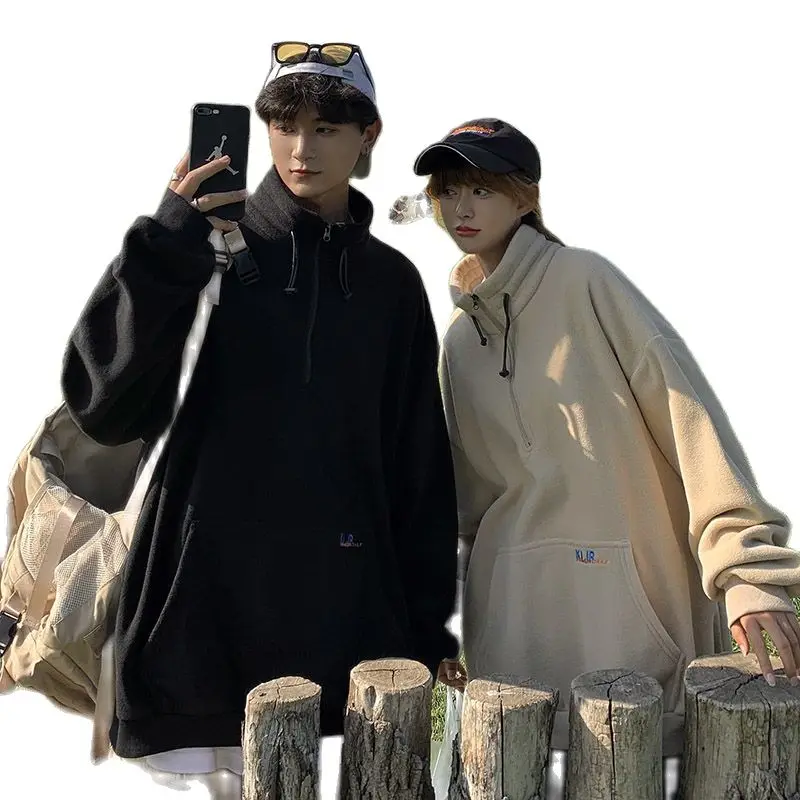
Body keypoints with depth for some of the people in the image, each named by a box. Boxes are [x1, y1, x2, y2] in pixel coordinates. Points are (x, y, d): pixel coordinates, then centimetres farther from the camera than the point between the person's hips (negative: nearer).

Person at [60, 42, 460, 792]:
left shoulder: (391, 281, 9)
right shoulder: (208, 251, 1)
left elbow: (420, 466, 10)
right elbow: (104, 405, -9)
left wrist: (428, 626, 8)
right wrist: (166, 252, -18)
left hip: (346, 619, 2)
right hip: (199, 610, -2)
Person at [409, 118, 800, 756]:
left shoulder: (585, 282, -5)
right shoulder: (458, 338, 12)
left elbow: (688, 408, -14)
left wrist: (745, 565, -23)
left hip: (625, 603, -4)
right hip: (509, 613, 5)